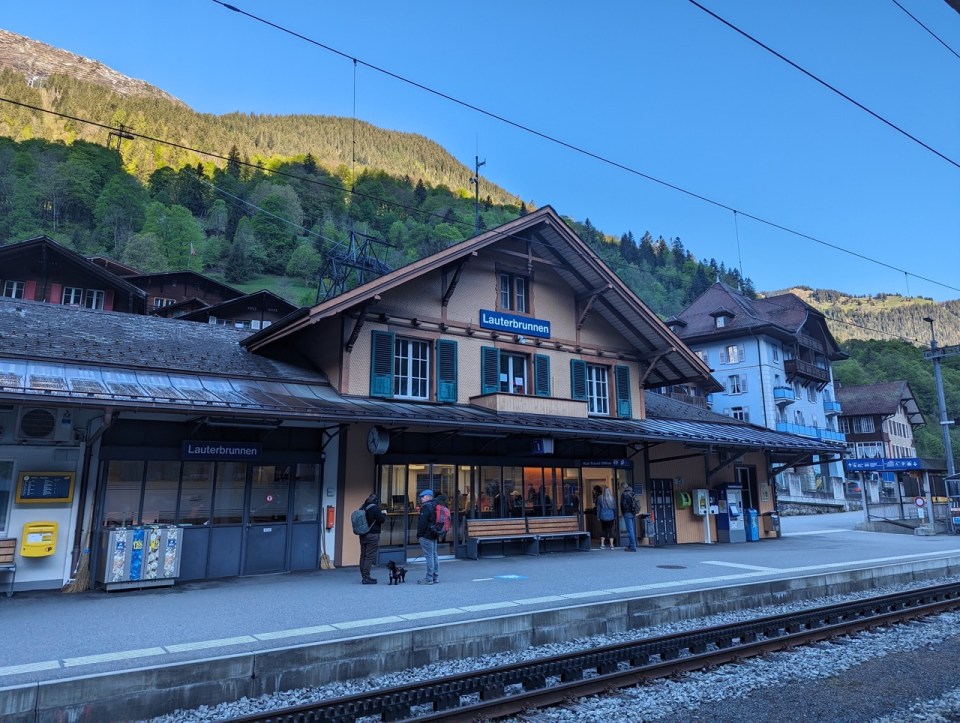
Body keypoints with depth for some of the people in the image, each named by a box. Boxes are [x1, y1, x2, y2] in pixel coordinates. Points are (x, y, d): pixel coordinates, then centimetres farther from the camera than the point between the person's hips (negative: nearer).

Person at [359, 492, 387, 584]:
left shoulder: (363, 507, 8)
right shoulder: (375, 508, -14)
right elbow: (381, 520, -15)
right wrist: (384, 514, 6)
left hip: (363, 535, 8)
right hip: (373, 535, -7)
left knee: (363, 556, 12)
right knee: (370, 556, -4)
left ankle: (363, 576, 18)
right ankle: (366, 578, -5)